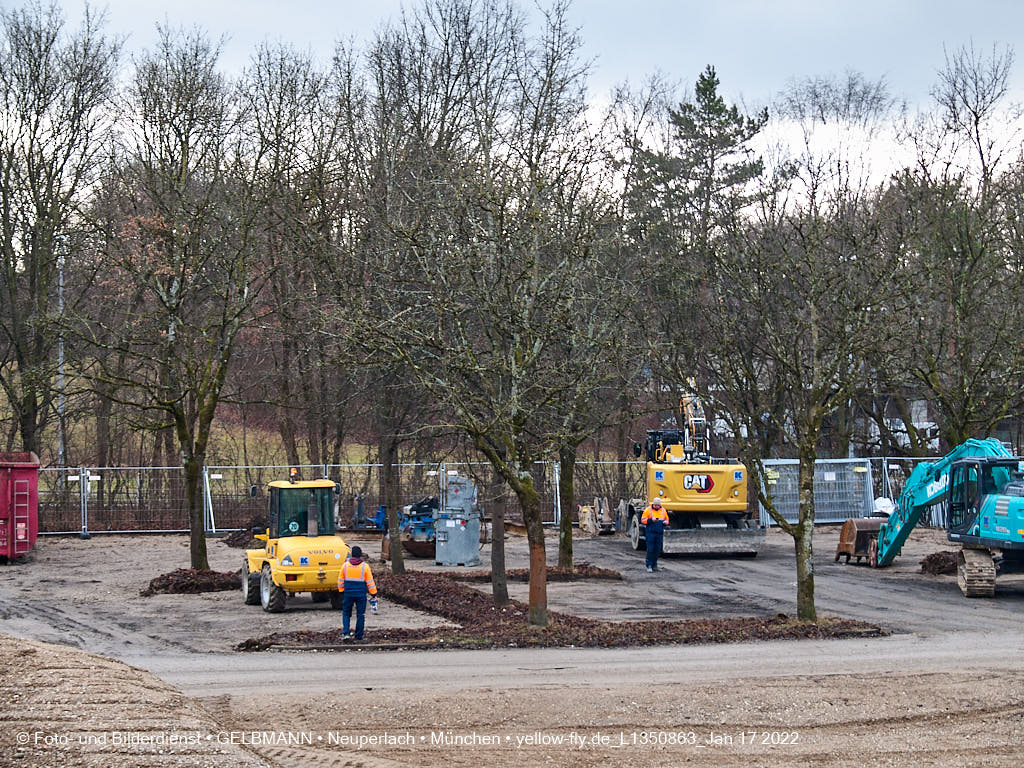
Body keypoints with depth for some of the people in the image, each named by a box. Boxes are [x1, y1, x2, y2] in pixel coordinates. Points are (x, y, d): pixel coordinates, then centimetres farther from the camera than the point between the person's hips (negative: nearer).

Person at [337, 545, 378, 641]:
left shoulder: (345, 565, -1)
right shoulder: (365, 566, -7)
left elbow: (340, 581, 7)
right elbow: (370, 582, -4)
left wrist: (341, 592, 19)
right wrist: (373, 594, 3)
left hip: (348, 594, 1)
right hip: (361, 594, -1)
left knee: (346, 613, 13)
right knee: (360, 615, 8)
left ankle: (345, 633, -3)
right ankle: (359, 636, 10)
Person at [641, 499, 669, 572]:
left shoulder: (663, 510, 11)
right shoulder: (648, 510, -1)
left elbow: (666, 519, 22)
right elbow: (643, 520, -3)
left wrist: (666, 522, -2)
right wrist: (651, 520, -19)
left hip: (659, 533, 4)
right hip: (650, 533, -4)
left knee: (657, 550, 4)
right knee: (650, 549, -9)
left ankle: (654, 564, 17)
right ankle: (649, 565, -7)